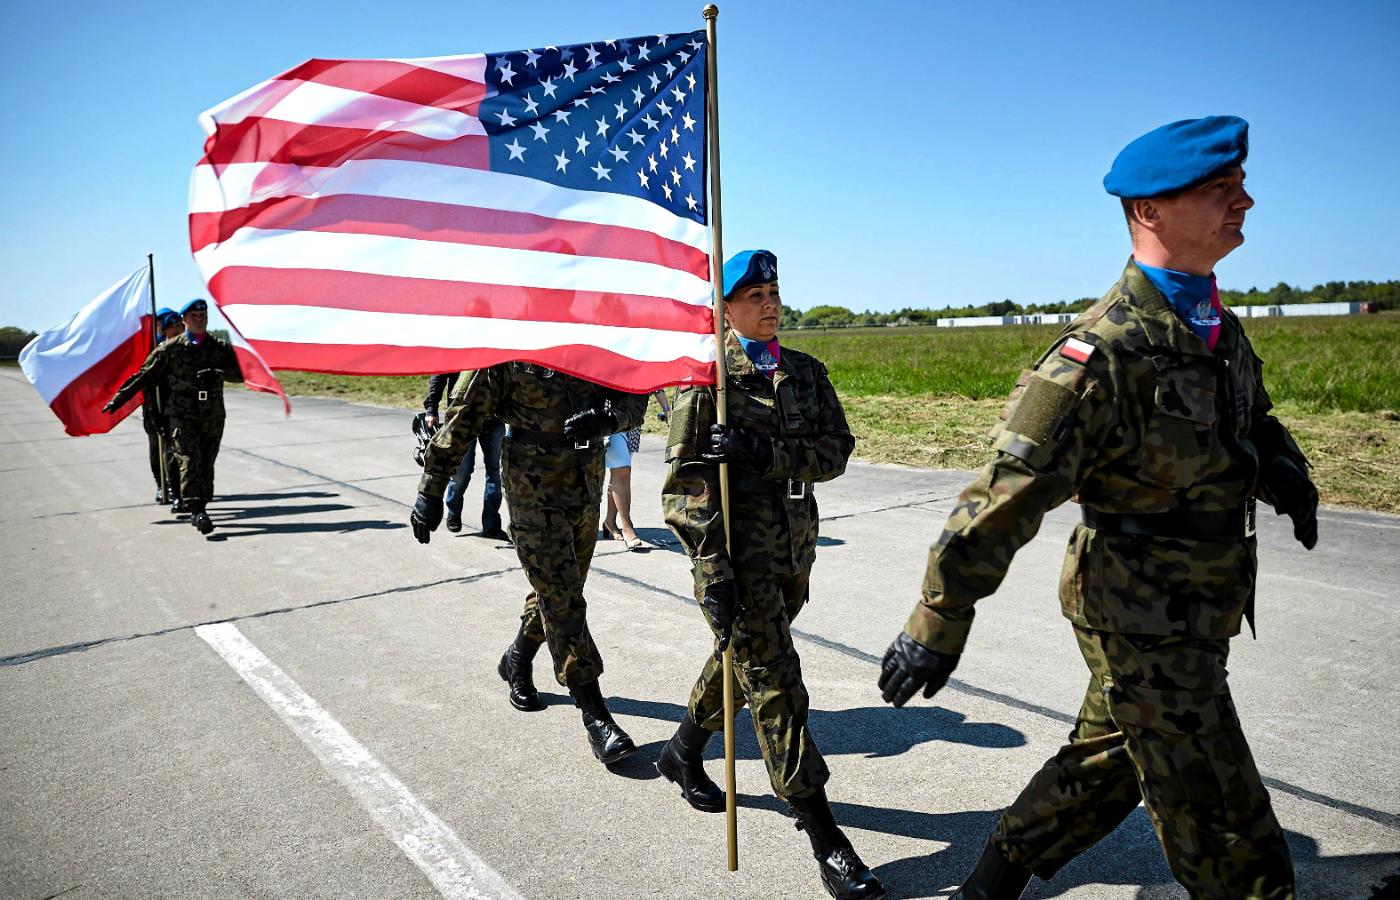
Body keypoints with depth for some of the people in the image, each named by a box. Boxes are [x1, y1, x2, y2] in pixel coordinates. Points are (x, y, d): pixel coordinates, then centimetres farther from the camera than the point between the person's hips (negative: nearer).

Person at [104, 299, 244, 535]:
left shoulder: (220, 347, 10)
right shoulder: (171, 348, 4)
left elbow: (239, 374, 1)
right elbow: (144, 376, 8)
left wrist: (218, 374, -19)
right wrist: (118, 399, 7)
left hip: (213, 415, 2)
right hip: (182, 415, -2)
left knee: (207, 463, 6)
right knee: (189, 461, -14)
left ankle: (199, 509, 17)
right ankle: (197, 510, -20)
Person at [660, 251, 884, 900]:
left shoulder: (806, 373, 10)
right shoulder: (706, 377, -6)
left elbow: (836, 450, -3)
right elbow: (686, 482, -11)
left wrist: (762, 450, -20)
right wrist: (712, 572, -18)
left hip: (794, 551, 6)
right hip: (737, 550, -6)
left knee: (741, 660, 21)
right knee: (774, 682, -5)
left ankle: (684, 752, 46)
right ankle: (824, 838, 3)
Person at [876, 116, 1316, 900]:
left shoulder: (1221, 329, 6)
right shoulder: (1106, 352, -24)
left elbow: (1252, 418, 25)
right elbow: (1008, 492, -27)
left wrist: (1283, 466, 3)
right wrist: (938, 625, -26)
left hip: (1195, 615, 9)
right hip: (1144, 622, -9)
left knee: (1107, 763, 22)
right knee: (1227, 836, 5)